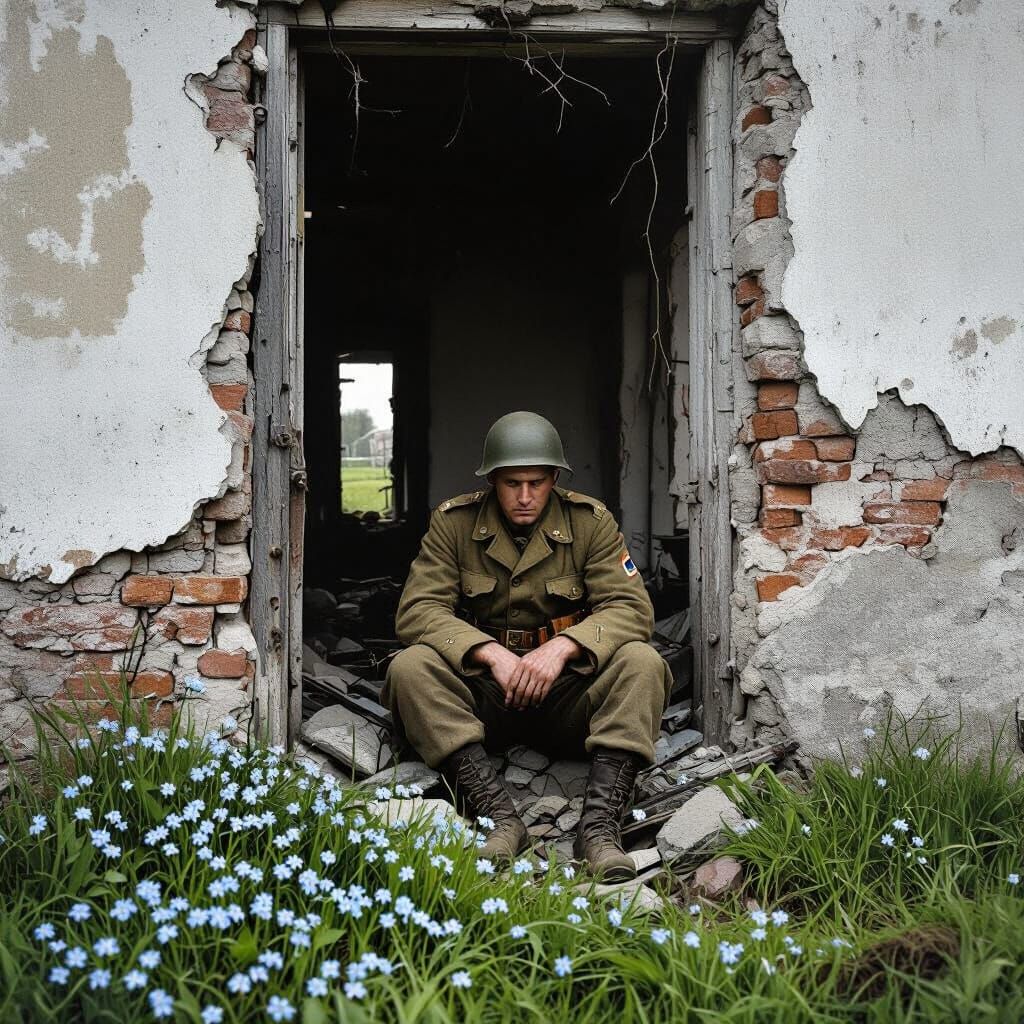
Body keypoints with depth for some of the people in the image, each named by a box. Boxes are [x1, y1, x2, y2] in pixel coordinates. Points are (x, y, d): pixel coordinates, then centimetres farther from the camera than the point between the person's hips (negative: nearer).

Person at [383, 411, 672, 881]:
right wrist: (490, 652, -26)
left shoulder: (590, 520, -1)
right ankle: (499, 817, -38)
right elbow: (417, 610, -10)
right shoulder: (453, 521, -1)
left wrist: (563, 647, -26)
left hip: (567, 690, 0)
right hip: (483, 689, 0)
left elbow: (632, 608, -9)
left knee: (641, 662, -26)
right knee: (409, 667, -27)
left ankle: (599, 824, -35)